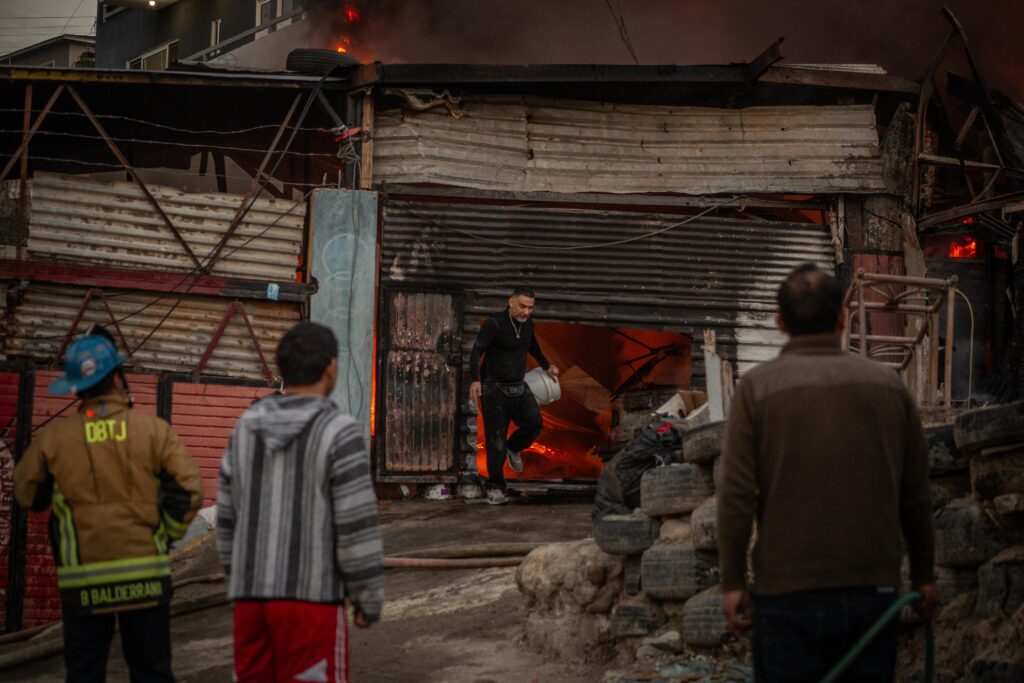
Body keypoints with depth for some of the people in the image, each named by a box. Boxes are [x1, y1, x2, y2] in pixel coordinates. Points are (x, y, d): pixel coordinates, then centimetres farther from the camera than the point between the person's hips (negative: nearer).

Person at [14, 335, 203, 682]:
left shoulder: (53, 438, -3)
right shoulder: (153, 430, -4)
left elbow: (27, 495, 7)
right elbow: (188, 489, -7)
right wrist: (167, 534, 8)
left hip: (84, 580, 0)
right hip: (145, 574, 0)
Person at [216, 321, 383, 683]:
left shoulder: (247, 427, 7)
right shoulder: (339, 433, -11)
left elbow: (229, 517, 13)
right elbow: (357, 526, -13)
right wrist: (369, 599, -4)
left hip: (252, 596, 6)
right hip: (310, 596, -6)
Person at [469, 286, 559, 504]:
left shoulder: (527, 323, 6)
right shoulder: (494, 324, -16)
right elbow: (476, 352, -25)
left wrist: (547, 366, 33)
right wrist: (475, 380, -40)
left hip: (519, 388, 6)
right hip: (495, 389, -6)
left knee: (534, 423, -15)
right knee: (495, 441, -6)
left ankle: (513, 449, 16)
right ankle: (495, 488, 5)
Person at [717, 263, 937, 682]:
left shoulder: (758, 387, -3)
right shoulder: (888, 386, 5)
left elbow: (737, 494, -8)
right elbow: (915, 495, 9)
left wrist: (732, 582, -2)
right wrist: (923, 574, 18)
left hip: (788, 592, -3)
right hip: (875, 588, 3)